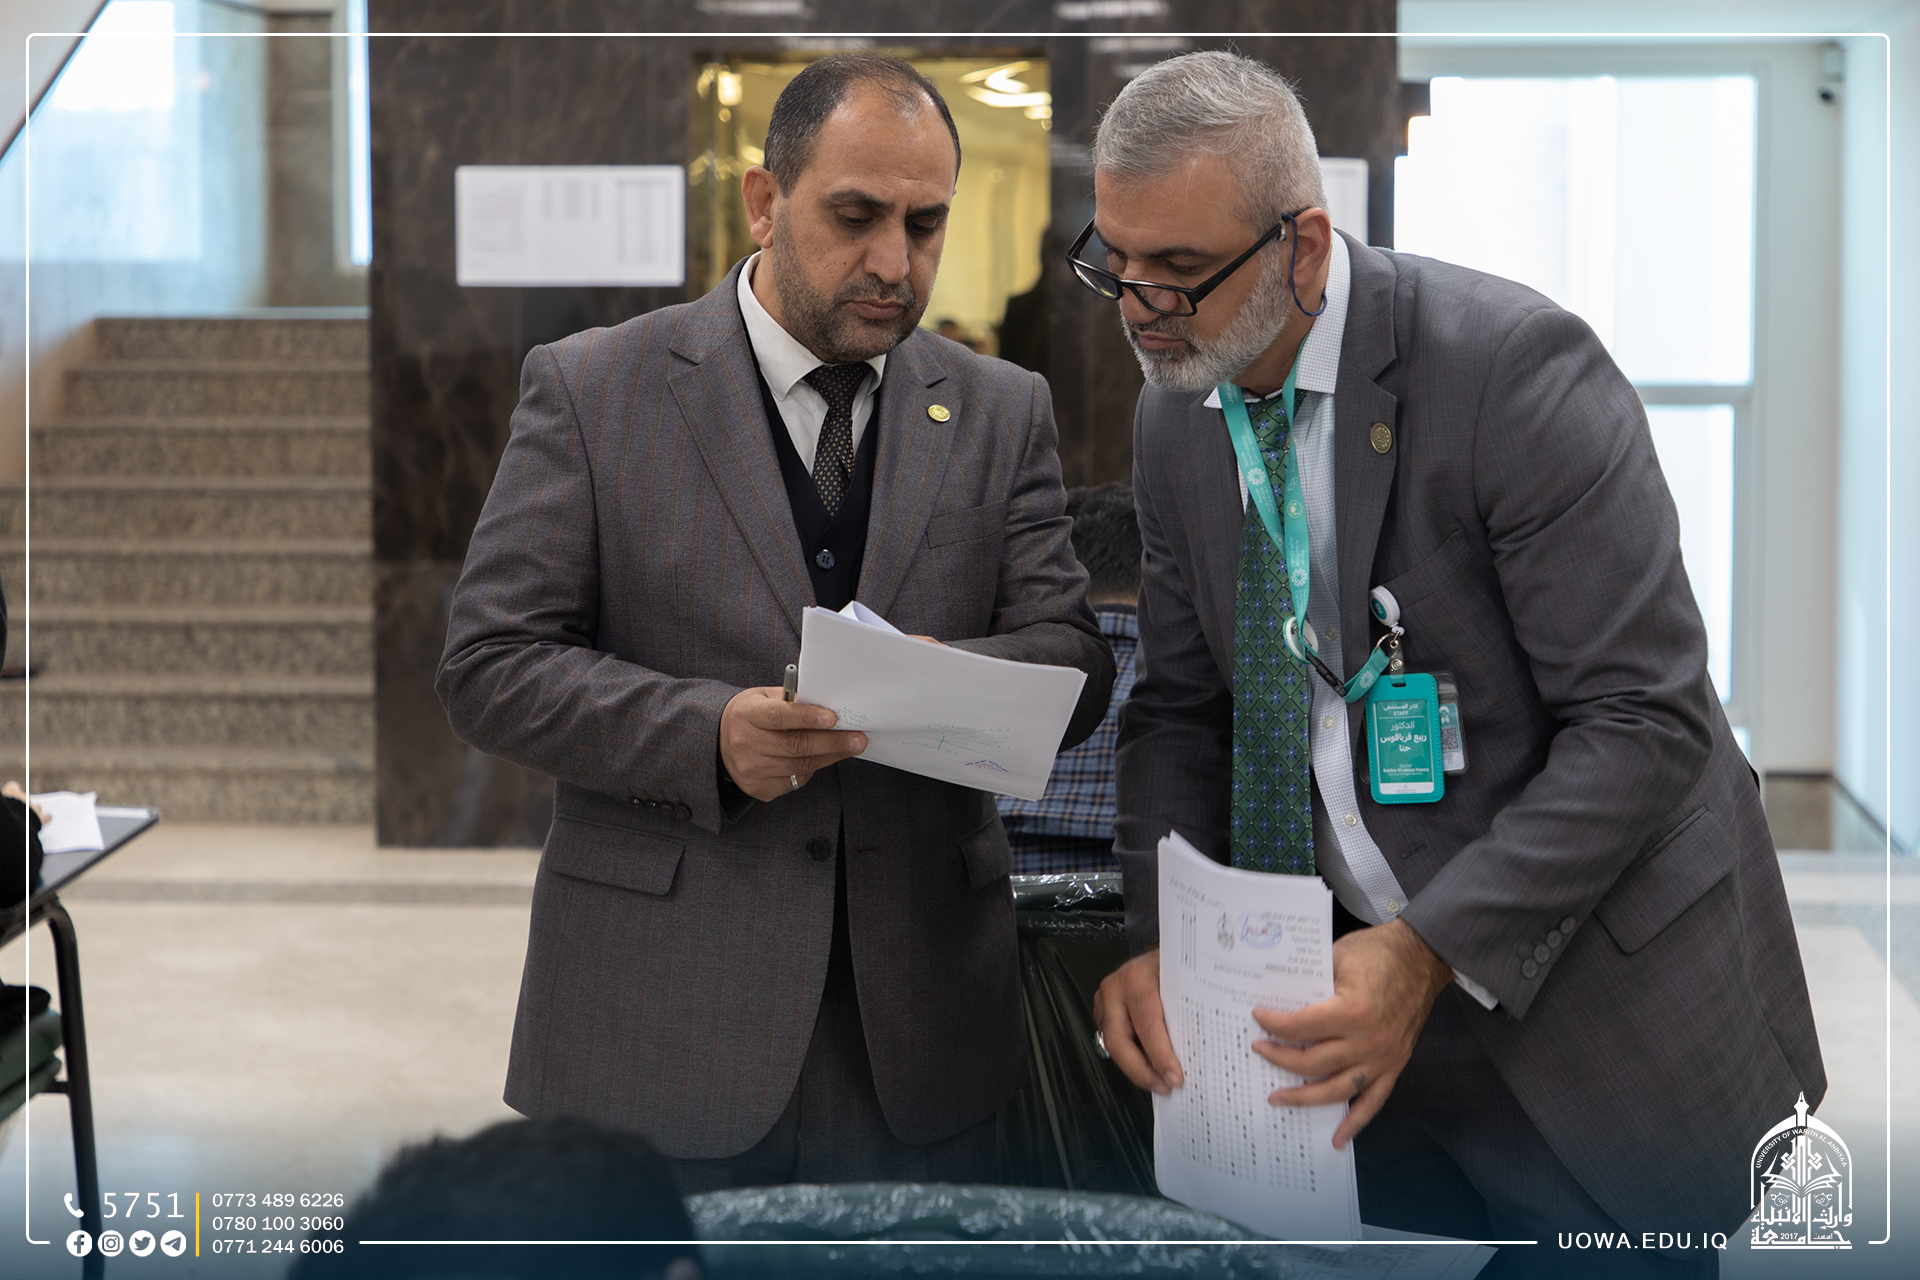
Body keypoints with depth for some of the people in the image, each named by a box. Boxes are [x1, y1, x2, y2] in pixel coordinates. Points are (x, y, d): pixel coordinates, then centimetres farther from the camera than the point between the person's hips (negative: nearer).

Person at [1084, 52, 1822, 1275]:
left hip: (1599, 992, -5)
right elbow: (1181, 706, 8)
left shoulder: (1516, 366, -21)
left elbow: (1645, 720, -22)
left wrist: (1430, 952, -27)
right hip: (1378, 987, 6)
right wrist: (1159, 940, -9)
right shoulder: (1175, 416, 2)